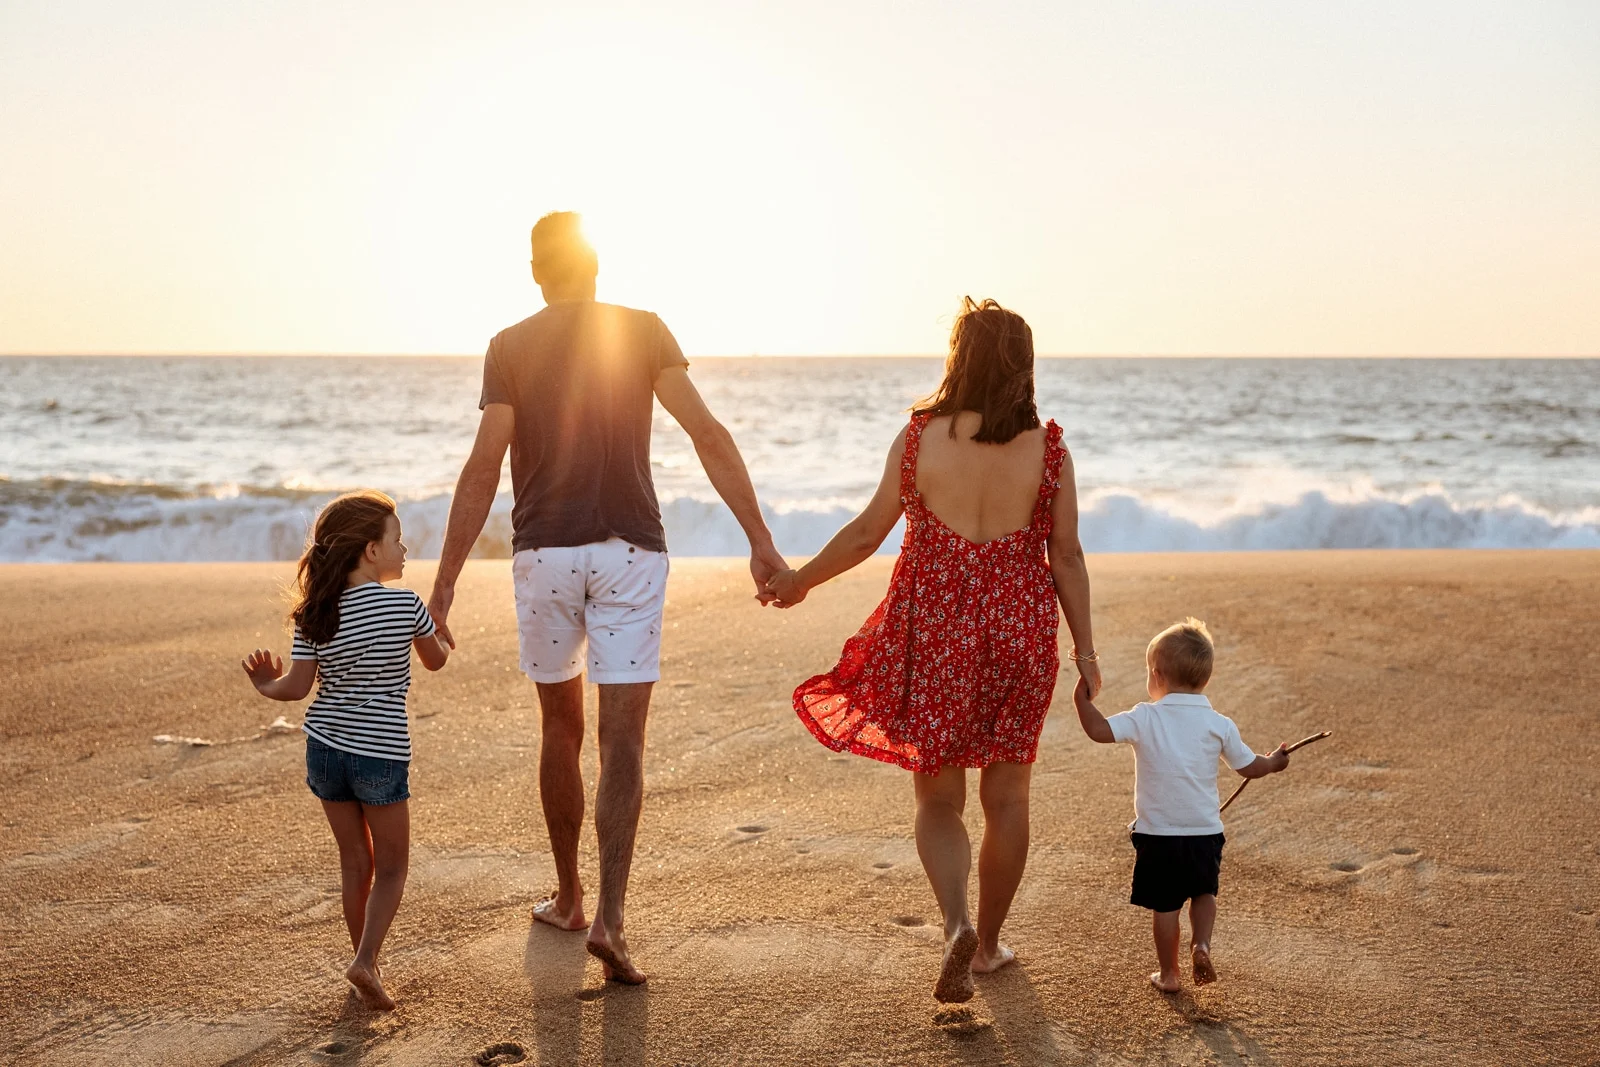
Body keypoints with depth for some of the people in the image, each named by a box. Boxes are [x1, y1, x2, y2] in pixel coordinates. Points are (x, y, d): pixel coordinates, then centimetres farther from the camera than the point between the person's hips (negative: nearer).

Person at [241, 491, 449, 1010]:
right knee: (391, 866, 10)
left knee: (354, 861, 17)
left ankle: (366, 963, 25)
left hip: (325, 749, 4)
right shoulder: (406, 604, -10)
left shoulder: (316, 616, -2)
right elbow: (436, 660, 5)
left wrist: (265, 685, 18)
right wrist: (440, 637, 28)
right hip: (381, 754, -4)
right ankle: (365, 960, -8)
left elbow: (297, 687, -3)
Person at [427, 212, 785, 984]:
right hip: (630, 551, -1)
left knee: (561, 725, 18)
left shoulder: (510, 347, 1)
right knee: (622, 741, -3)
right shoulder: (644, 331, 3)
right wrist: (760, 541, -8)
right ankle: (609, 917, -15)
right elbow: (707, 435, -7)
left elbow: (483, 469, -8)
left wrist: (445, 580, -6)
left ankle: (568, 897, 28)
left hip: (544, 553, 1)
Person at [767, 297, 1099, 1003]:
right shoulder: (1048, 449, -5)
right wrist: (1084, 648, 6)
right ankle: (988, 942, 25)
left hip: (934, 629, -1)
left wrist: (801, 581, 13)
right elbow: (1066, 556, -2)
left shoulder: (919, 436, -7)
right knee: (1006, 796, 15)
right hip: (1020, 629, 1)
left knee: (938, 798, 9)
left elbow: (868, 531, -2)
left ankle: (957, 925, -13)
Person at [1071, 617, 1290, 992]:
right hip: (1205, 832, 2)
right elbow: (1250, 767, 7)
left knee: (1165, 905, 10)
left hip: (1157, 834, -2)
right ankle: (1201, 943, 3)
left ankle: (1169, 973, 18)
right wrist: (1274, 762, 28)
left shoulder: (1145, 719, -10)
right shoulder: (1219, 725, -2)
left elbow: (1099, 730, -20)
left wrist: (1082, 700, -4)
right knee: (1204, 893, 24)